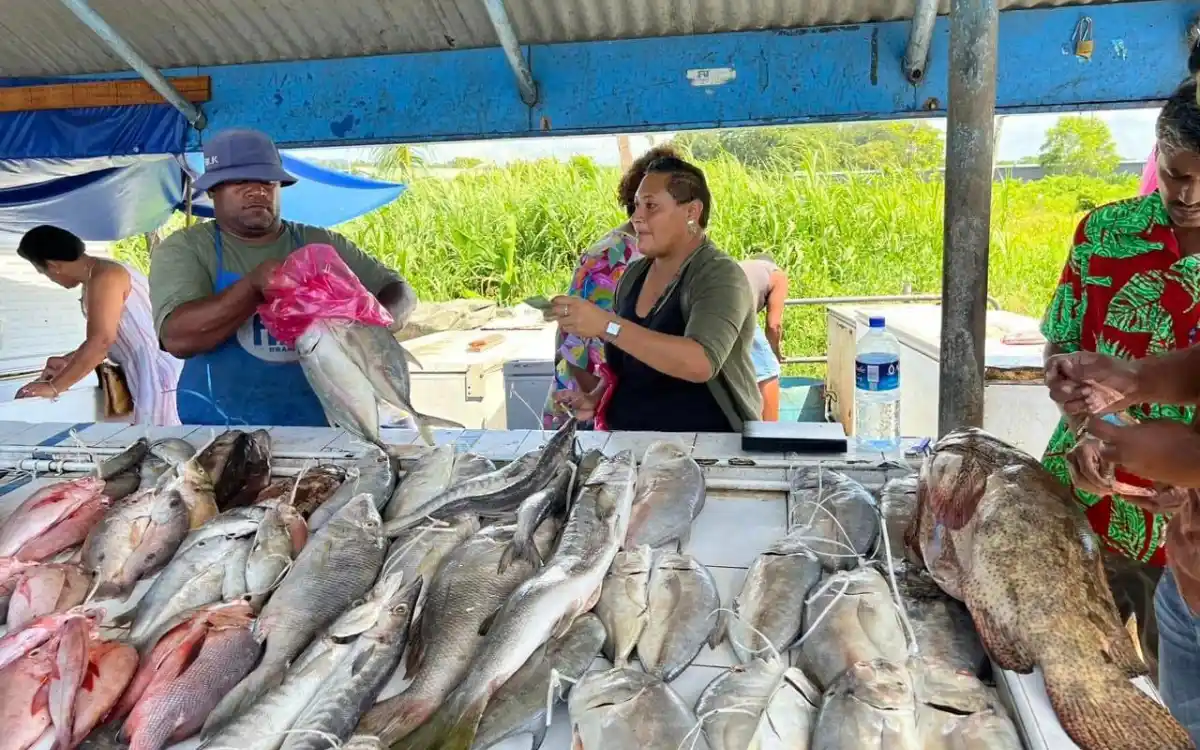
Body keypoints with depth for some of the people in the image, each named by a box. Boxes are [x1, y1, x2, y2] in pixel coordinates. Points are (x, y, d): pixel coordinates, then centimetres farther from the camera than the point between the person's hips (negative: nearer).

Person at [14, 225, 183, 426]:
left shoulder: (104, 278, -15)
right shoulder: (103, 273, 16)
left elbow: (101, 341, -23)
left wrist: (53, 387, -18)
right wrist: (69, 361, 25)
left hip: (158, 377, -10)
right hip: (151, 376, 10)